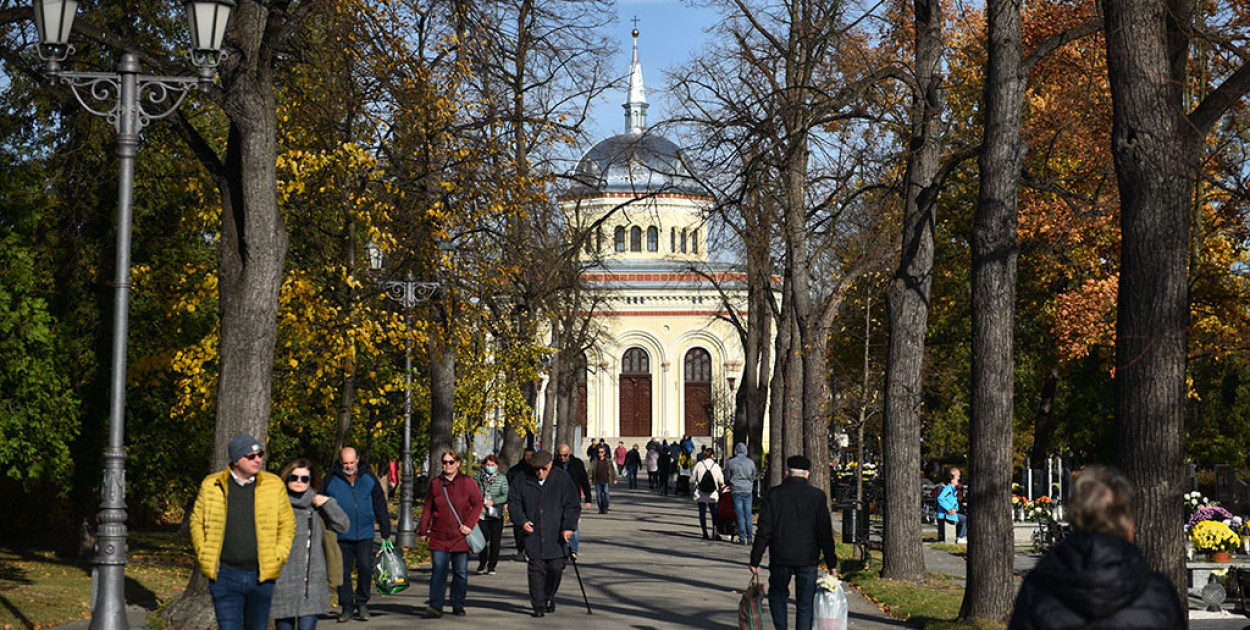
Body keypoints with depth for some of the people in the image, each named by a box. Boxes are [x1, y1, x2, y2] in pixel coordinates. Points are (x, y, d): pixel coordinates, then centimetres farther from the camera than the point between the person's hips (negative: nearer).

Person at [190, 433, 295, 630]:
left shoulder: (274, 484, 3)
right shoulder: (211, 485, 1)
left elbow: (287, 523, 9)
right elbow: (196, 522, 10)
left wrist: (279, 557, -1)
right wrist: (203, 556, 0)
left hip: (261, 577, 1)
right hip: (225, 575, -1)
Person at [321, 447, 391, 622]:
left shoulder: (369, 477, 4)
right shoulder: (331, 480, 0)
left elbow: (380, 504, 10)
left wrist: (385, 529, 8)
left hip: (365, 533, 0)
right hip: (341, 535, 0)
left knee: (365, 567, -6)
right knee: (343, 571, 4)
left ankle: (362, 603, 11)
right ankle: (346, 606, 15)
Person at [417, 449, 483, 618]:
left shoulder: (467, 482, 2)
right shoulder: (435, 483, 8)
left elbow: (478, 504, 1)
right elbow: (428, 508, 13)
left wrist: (469, 524, -10)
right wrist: (423, 530, 11)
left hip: (460, 536, 0)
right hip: (439, 537, 1)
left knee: (461, 572, 5)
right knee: (438, 571, -10)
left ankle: (458, 605, 17)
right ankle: (436, 606, -14)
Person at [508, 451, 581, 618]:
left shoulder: (562, 479, -1)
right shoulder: (524, 481, 3)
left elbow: (572, 506, 0)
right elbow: (513, 502, 11)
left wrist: (568, 527, -12)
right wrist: (522, 520, -5)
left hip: (556, 535, -1)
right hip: (533, 534, 1)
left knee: (556, 567, -2)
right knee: (536, 570, -2)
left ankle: (549, 596, 24)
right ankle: (538, 605, 6)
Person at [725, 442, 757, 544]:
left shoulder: (730, 462, -5)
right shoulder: (751, 462, 1)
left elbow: (726, 477, 3)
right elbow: (753, 477, 11)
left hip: (736, 490, -2)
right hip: (748, 490, 2)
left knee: (740, 516, 0)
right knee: (748, 515, 6)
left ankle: (742, 538, -2)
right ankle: (749, 538, 6)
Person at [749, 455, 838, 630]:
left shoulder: (774, 494, -4)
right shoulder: (817, 496, -3)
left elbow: (764, 531, -4)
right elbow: (825, 533, -3)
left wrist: (755, 560, 2)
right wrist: (831, 563, 3)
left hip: (780, 558, 0)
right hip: (808, 559, 0)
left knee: (777, 596, 20)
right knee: (805, 603, 7)